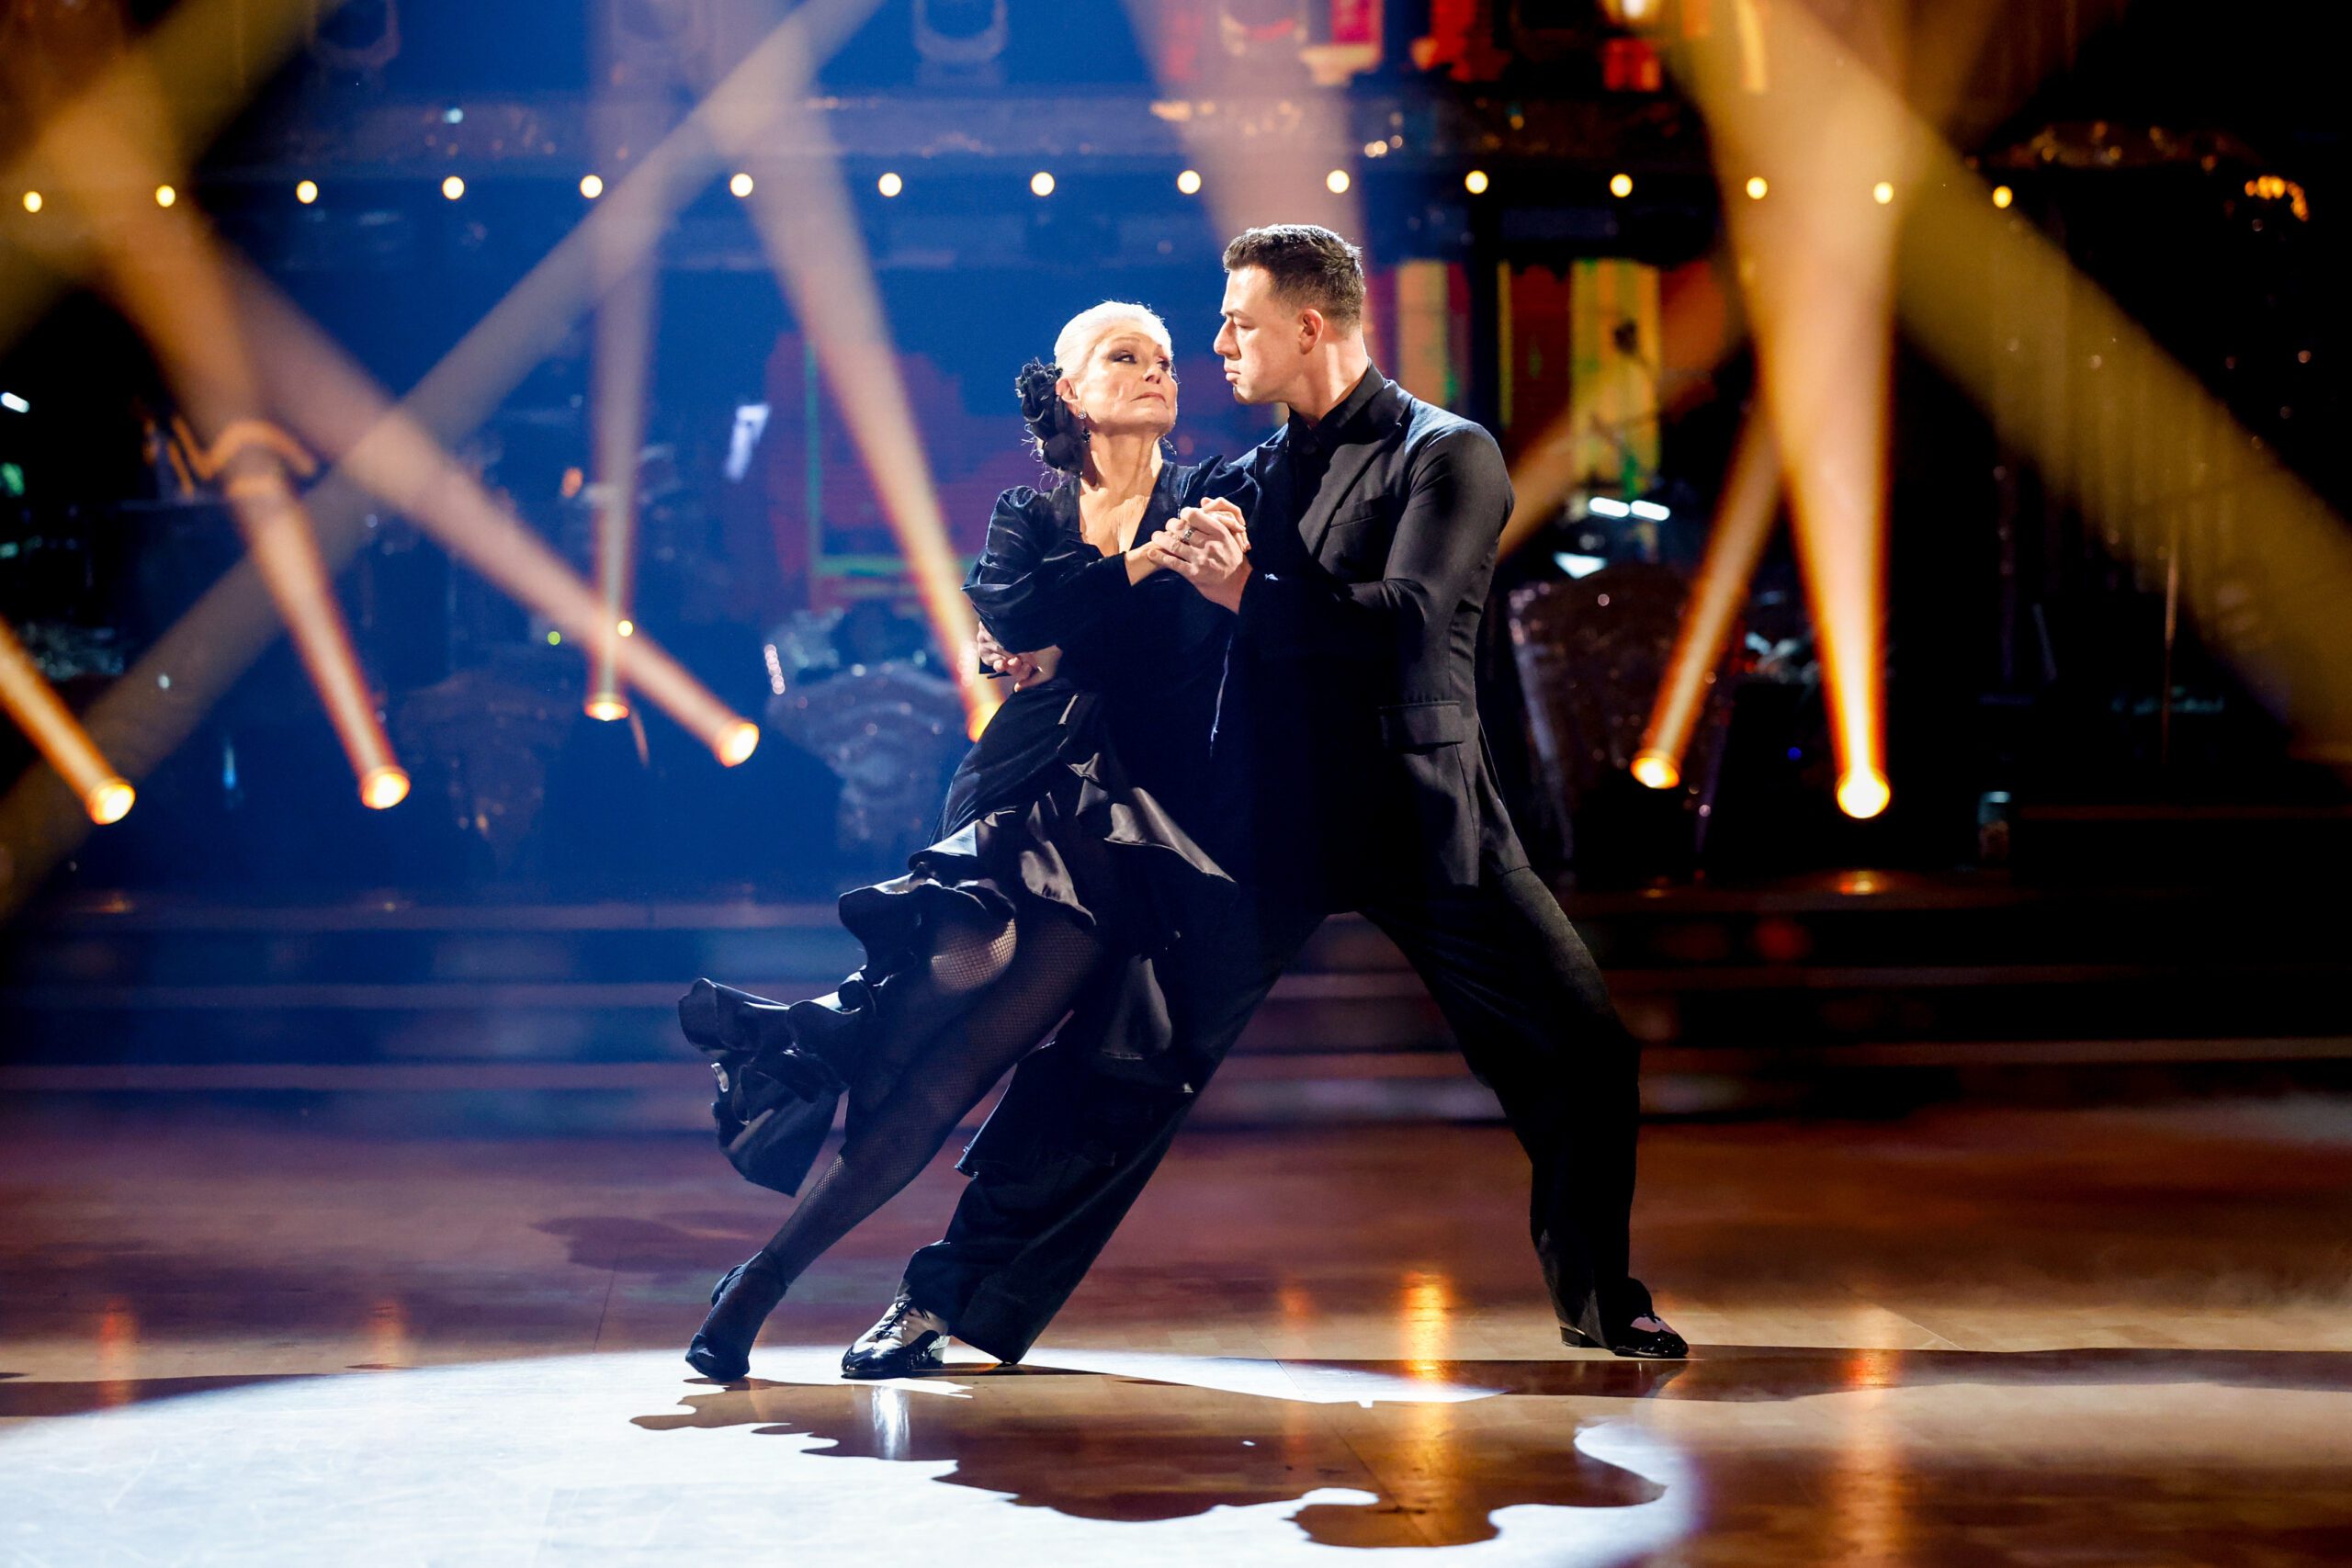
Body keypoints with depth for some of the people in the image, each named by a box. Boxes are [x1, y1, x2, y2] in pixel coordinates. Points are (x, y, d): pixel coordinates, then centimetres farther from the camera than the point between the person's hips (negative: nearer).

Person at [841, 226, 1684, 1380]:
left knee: (1582, 1056, -5)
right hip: (1267, 817, 3)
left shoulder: (1449, 455, -4)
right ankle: (948, 1296, 2)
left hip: (1420, 813, -3)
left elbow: (1411, 617, -19)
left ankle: (1601, 1297, 20)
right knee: (1117, 1053, -5)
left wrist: (1247, 588, -22)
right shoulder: (1261, 468, 15)